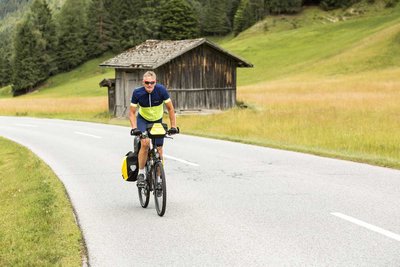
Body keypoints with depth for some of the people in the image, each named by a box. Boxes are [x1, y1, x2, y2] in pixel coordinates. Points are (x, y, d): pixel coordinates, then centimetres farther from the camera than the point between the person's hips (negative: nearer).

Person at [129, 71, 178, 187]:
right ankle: (141, 173, -12)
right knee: (145, 143, -26)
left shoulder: (161, 90, -25)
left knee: (159, 149, -1)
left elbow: (170, 109, -15)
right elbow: (132, 112, -17)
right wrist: (134, 128, -31)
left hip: (157, 121, 2)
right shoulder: (137, 93, -25)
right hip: (143, 120, -1)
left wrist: (173, 126, -20)